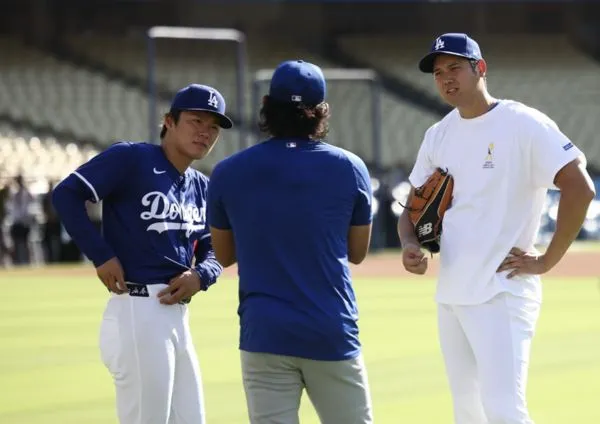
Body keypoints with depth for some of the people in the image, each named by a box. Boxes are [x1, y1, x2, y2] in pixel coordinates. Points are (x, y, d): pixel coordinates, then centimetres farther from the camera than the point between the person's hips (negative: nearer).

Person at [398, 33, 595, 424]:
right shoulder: (439, 135, 12)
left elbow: (580, 187, -18)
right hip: (450, 296, 8)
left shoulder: (523, 124, -10)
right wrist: (410, 246, -3)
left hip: (502, 294, -8)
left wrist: (547, 260, -16)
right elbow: (414, 208, 19)